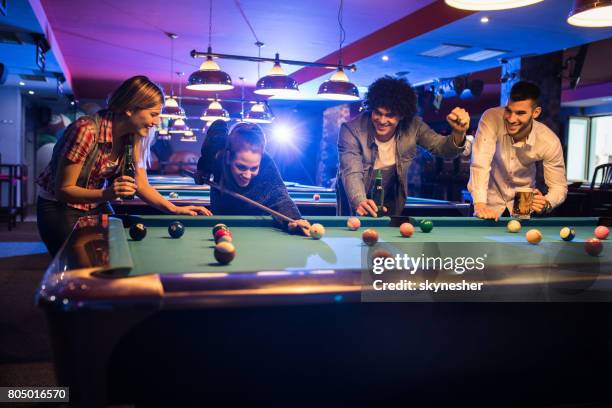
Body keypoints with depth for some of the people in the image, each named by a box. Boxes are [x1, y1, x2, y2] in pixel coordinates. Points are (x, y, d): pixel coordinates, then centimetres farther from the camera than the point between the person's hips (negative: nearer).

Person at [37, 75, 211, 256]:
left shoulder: (134, 138, -10)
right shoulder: (86, 131, -29)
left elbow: (142, 186, -4)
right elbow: (63, 190, -24)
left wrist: (175, 209, -17)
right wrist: (106, 194, -39)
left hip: (97, 207, 6)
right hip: (59, 207, -6)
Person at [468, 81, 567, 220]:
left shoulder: (550, 142, -20)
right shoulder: (491, 118, -25)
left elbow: (559, 186, -12)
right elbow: (480, 163, -33)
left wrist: (546, 203, -34)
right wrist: (480, 204, -46)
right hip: (491, 200, -1)